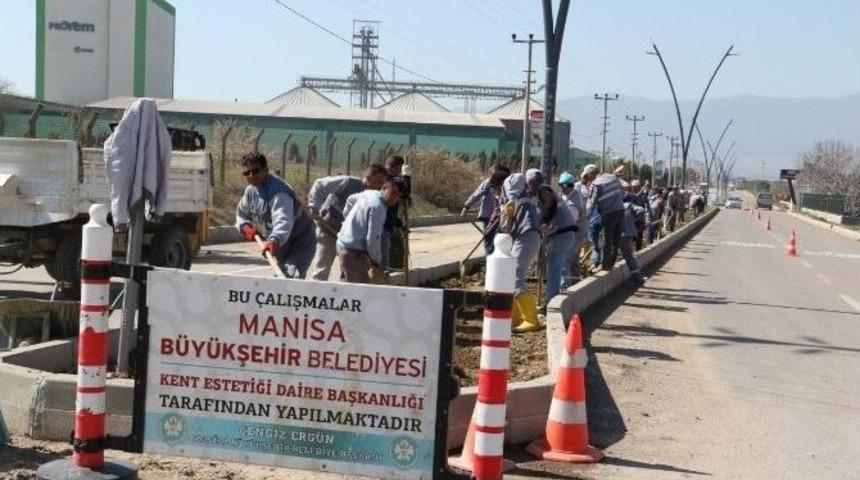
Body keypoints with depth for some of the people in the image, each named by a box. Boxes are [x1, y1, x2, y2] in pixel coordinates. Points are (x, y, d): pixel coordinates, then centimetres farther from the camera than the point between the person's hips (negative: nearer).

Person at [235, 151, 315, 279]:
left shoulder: (278, 191, -29)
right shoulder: (251, 190, 0)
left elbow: (283, 221, -45)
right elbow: (241, 213, 18)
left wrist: (274, 241, -63)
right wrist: (246, 227, -4)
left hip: (300, 243, -10)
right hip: (280, 245, 10)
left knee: (292, 277, -29)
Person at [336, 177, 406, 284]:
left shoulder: (369, 193, 9)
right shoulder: (378, 208, -20)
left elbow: (351, 199, 31)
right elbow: (372, 239, -22)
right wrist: (377, 261, -8)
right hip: (353, 252, -10)